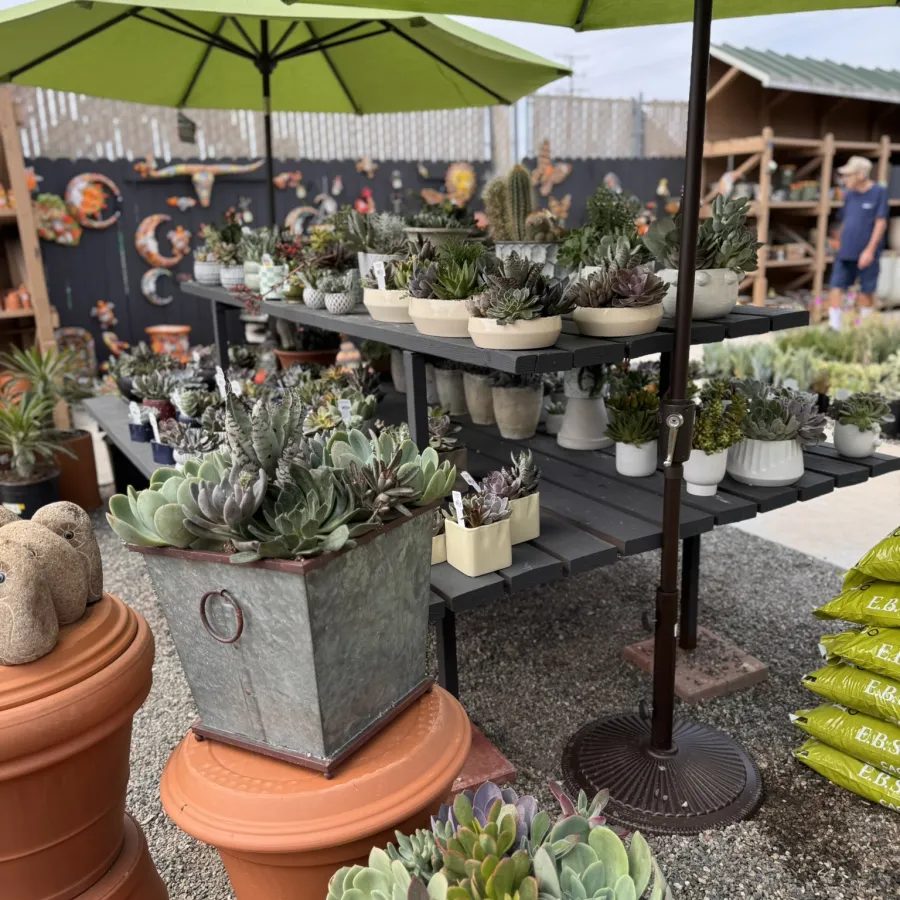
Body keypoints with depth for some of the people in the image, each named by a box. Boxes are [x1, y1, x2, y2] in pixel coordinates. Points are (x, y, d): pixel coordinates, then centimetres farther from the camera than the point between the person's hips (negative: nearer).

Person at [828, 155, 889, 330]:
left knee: (866, 290, 5)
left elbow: (881, 223, -9)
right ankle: (834, 326, 5)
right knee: (836, 286, 0)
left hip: (866, 252, -5)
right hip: (845, 251, 5)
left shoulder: (879, 192, -7)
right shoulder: (849, 195, 8)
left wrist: (870, 250, -14)